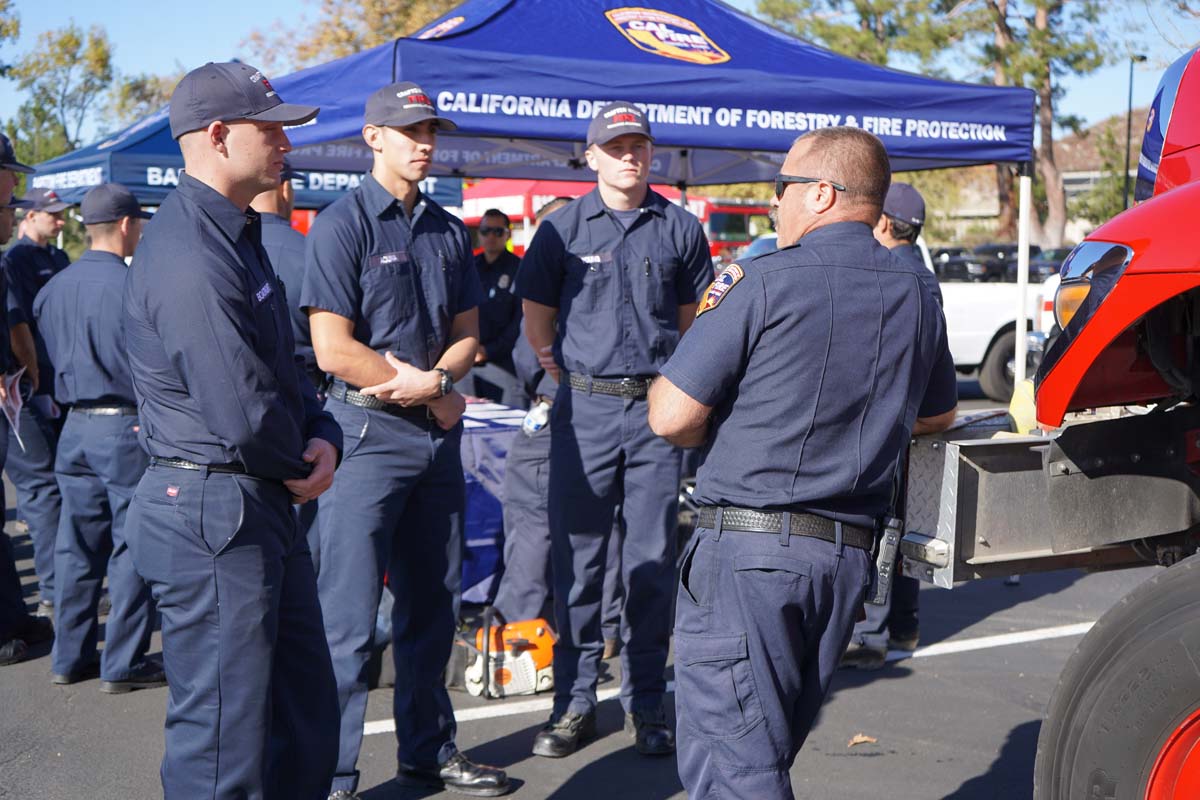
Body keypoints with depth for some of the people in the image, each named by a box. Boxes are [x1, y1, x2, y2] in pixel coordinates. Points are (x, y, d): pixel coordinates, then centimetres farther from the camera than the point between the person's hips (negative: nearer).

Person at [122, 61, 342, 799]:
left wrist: (322, 436, -1)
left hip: (268, 507, 10)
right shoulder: (190, 256, -21)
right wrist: (302, 466, -5)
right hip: (214, 514, -10)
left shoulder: (236, 236, 13)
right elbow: (243, 416, -25)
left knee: (308, 717, 19)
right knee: (224, 738, 1)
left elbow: (283, 367, 18)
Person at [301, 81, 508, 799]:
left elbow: (467, 335, 12)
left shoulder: (448, 231, 12)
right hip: (369, 435, -6)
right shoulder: (343, 224, -7)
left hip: (438, 436, 7)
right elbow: (334, 350, -14)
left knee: (434, 607, 15)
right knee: (350, 619, -4)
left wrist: (431, 378, -10)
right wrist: (430, 393, -9)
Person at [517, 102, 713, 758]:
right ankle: (575, 703, 14)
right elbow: (537, 317, 10)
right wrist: (568, 373, 7)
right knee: (576, 557, 3)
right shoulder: (563, 228, 3)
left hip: (656, 408, 1)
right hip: (585, 409, -1)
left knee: (653, 560, 4)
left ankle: (645, 705, 15)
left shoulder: (680, 229, 6)